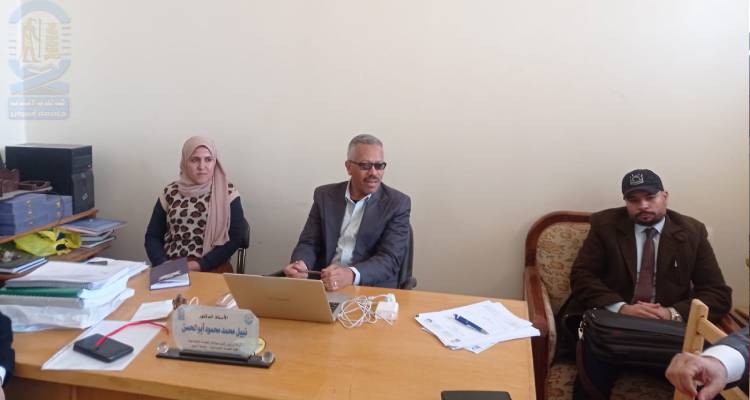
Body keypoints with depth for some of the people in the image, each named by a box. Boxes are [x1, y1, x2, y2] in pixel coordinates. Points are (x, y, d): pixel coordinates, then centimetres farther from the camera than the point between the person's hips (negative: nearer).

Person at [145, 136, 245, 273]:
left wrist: (200, 265, -14)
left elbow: (235, 238, -4)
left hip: (212, 269, -2)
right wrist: (163, 264, -8)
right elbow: (152, 236, 10)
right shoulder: (170, 193, 8)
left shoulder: (227, 194, 1)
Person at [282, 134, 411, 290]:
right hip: (324, 285, 3)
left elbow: (390, 259, -11)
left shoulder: (397, 203, -2)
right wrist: (300, 265, -18)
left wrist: (351, 275, -30)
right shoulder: (325, 196, 8)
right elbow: (309, 243, 6)